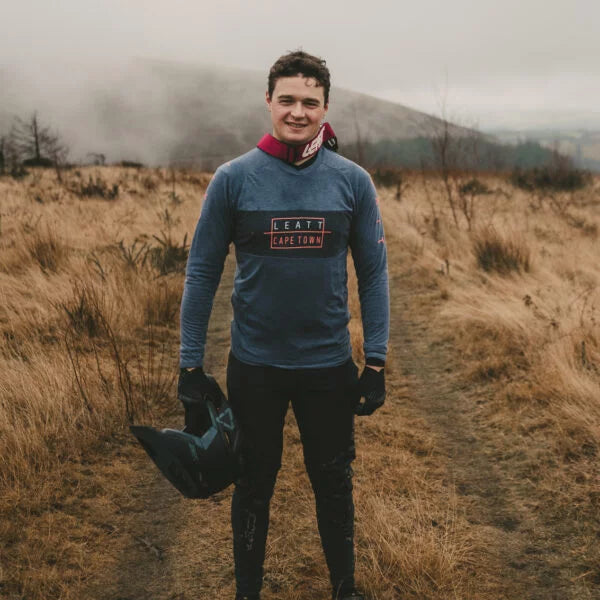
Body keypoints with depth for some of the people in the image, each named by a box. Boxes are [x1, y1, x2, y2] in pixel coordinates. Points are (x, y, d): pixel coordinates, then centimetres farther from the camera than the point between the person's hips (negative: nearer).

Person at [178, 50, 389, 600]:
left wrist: (376, 362, -3)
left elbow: (374, 273, 0)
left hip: (329, 365, 1)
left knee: (334, 484, 16)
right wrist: (191, 364, -4)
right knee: (254, 486, 15)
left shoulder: (353, 181, -4)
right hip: (254, 366, 0)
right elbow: (203, 272, -3)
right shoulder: (234, 179, -7)